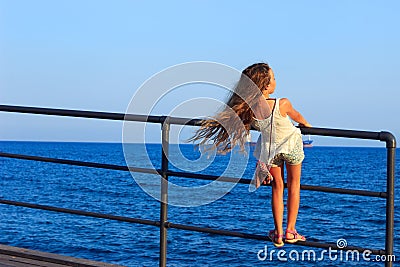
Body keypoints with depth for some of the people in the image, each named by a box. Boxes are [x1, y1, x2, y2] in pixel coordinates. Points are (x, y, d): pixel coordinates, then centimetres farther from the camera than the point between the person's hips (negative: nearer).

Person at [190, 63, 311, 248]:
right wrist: (306, 124, 14)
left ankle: (278, 234, 16)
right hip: (291, 144, -2)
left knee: (277, 187, 18)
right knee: (294, 185, 17)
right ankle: (290, 231, 19)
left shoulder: (249, 109, -24)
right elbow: (296, 116, -10)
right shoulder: (282, 105, -33)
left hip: (269, 148, 2)